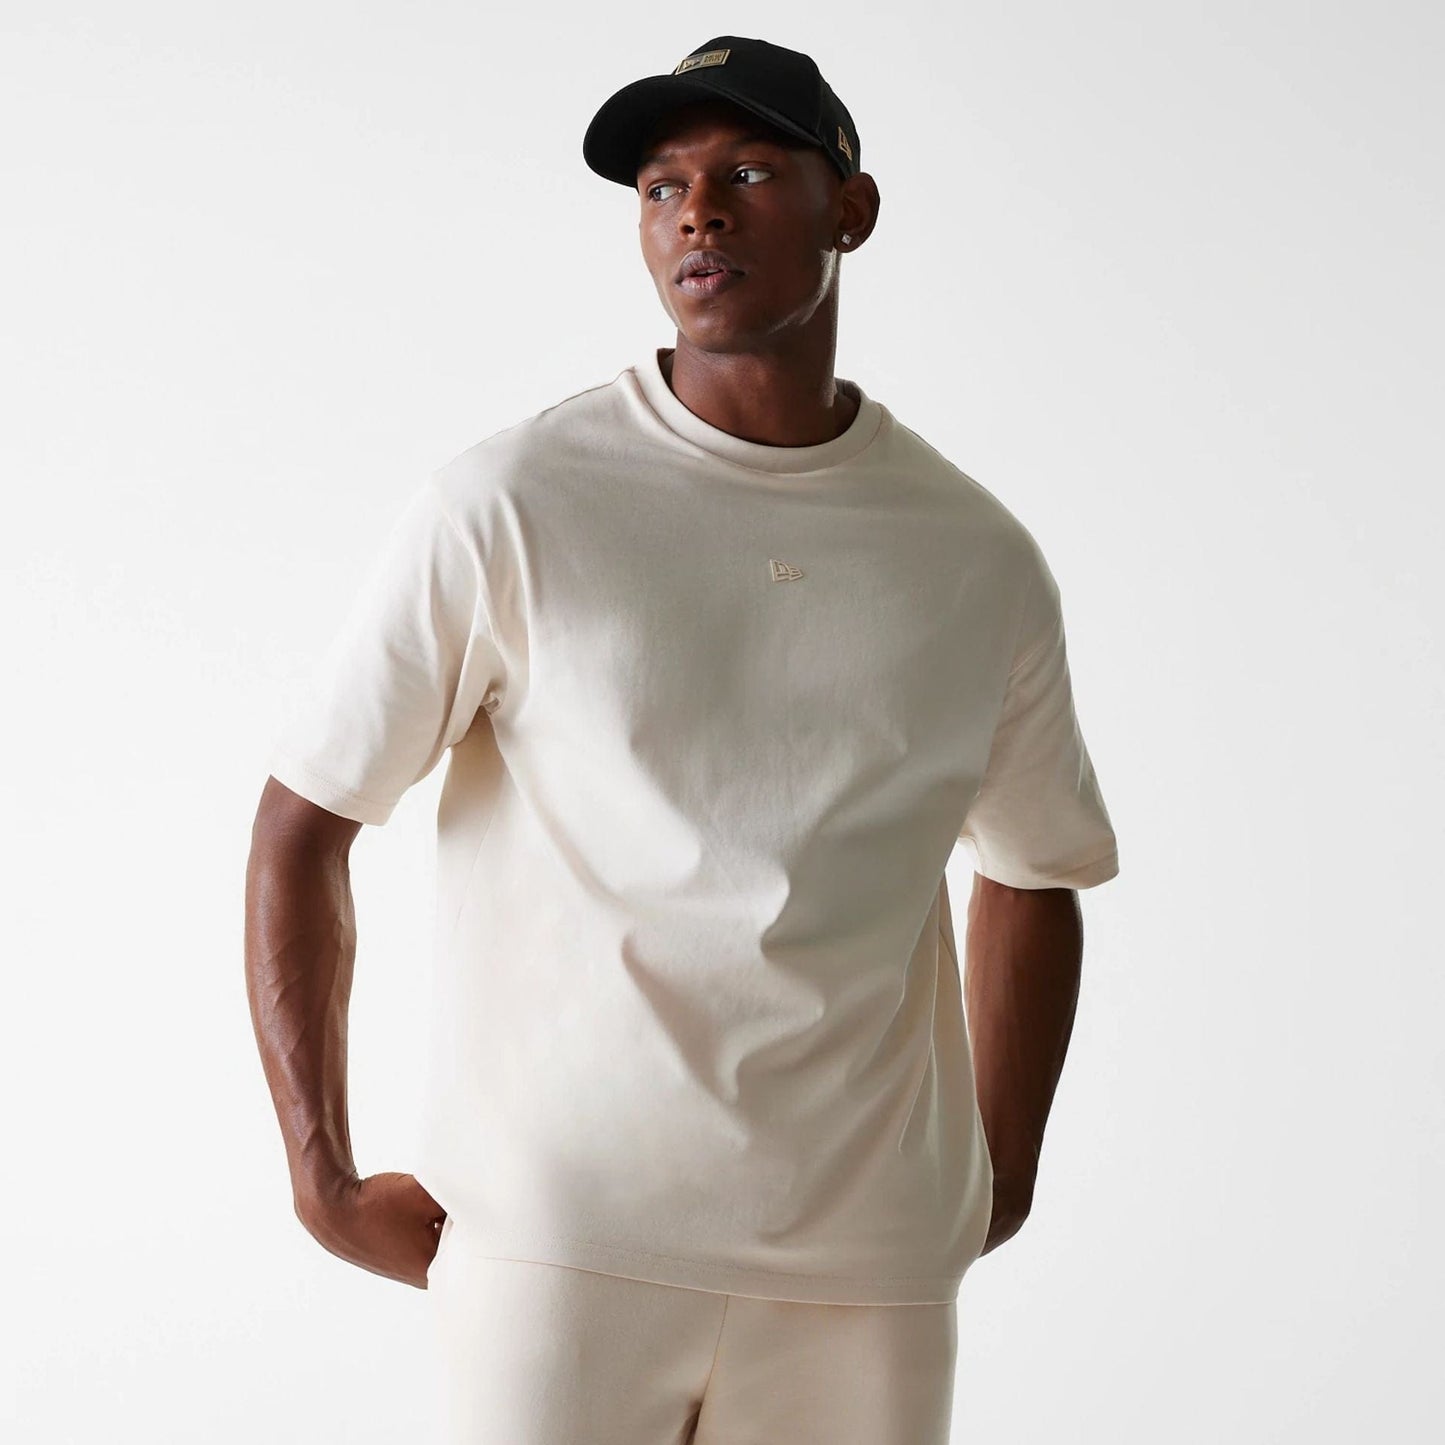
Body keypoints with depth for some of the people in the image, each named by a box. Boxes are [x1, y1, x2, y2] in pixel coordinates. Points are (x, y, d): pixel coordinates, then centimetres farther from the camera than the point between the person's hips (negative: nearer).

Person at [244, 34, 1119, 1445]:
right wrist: (326, 1181, -4)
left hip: (868, 1272, 3)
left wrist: (994, 1195, 13)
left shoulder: (981, 561, 6)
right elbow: (300, 827, 0)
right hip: (557, 1238, -2)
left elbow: (1033, 877, 19)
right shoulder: (506, 508, -4)